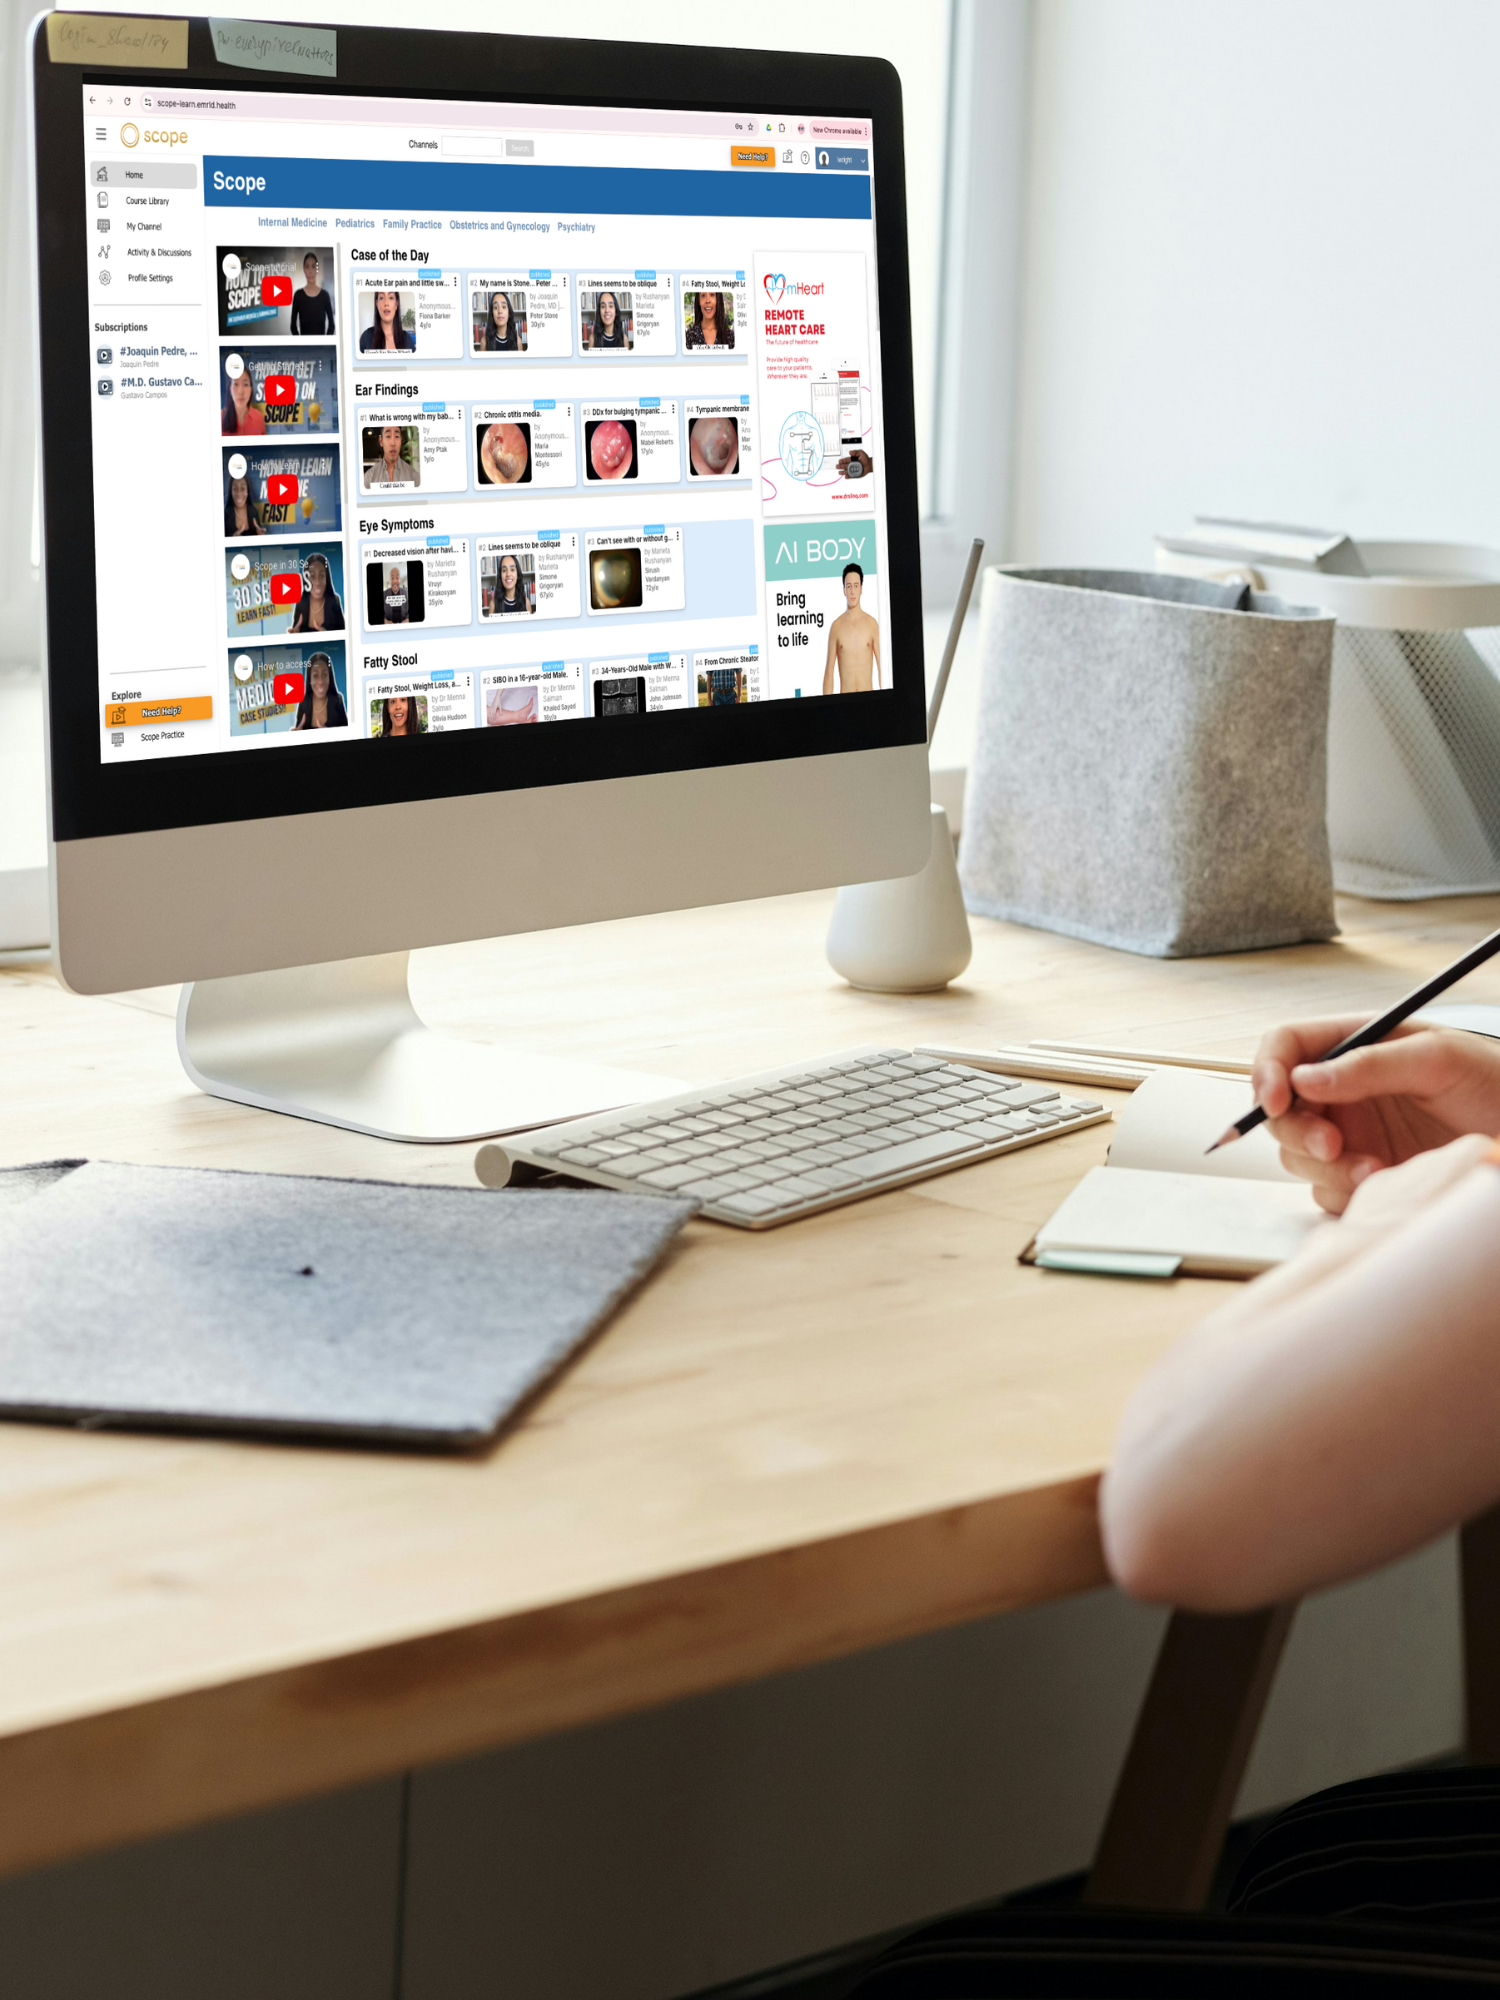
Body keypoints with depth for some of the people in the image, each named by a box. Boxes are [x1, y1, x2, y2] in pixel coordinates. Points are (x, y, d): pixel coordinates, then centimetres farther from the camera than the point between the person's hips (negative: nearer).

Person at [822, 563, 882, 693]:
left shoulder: (871, 624, 7)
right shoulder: (836, 626, 6)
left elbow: (881, 667, 7)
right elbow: (829, 671, 6)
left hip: (867, 697, 0)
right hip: (845, 698, 0)